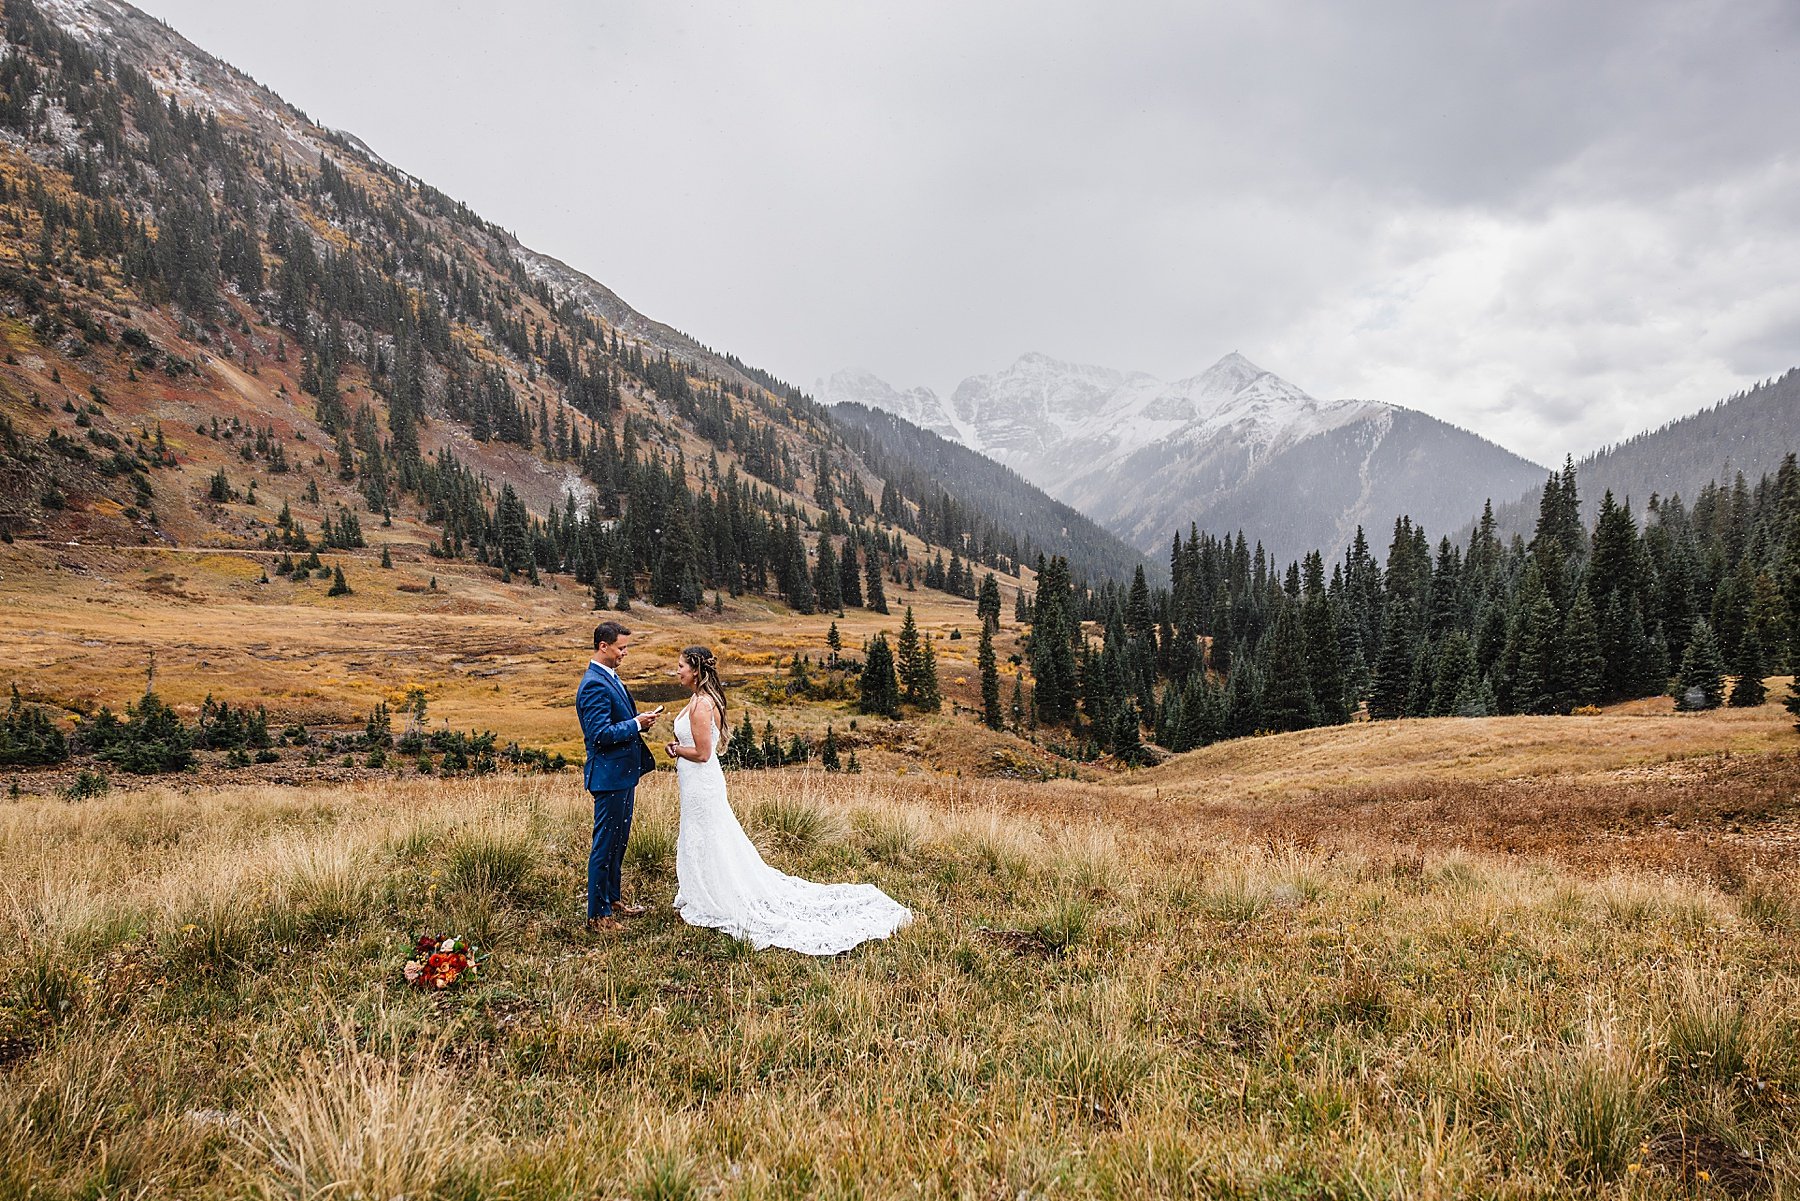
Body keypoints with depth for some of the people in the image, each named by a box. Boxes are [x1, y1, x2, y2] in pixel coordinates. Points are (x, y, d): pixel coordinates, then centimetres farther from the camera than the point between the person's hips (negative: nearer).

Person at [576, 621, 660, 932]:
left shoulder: (611, 678, 13)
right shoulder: (594, 685, -19)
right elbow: (600, 734, -25)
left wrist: (640, 721, 5)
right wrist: (637, 724, -19)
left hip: (623, 774, 10)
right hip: (609, 776, -10)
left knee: (618, 841, 20)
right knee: (605, 845, -2)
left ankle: (612, 899, 34)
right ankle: (598, 915, 6)